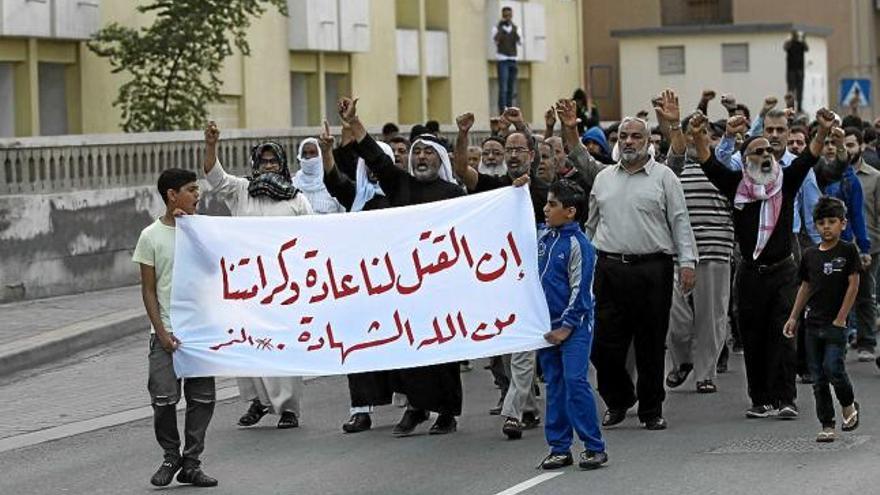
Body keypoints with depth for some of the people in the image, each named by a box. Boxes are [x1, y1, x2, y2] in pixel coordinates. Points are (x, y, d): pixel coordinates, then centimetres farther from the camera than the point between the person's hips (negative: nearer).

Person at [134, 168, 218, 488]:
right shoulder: (151, 236, -1)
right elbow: (148, 290, 0)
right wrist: (162, 332, -9)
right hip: (167, 332, -3)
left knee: (202, 398, 3)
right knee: (164, 398, -7)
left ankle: (191, 463, 14)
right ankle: (171, 457, 14)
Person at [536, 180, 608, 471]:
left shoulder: (578, 244, -12)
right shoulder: (544, 239, 7)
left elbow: (579, 289, -13)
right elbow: (536, 279, 25)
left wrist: (566, 326, -14)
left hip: (574, 325, -7)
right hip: (548, 324, 7)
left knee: (575, 381, -11)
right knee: (554, 384, 9)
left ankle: (594, 447, -5)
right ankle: (559, 448, 14)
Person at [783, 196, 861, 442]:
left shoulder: (848, 251, -4)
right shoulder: (810, 255, 8)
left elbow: (853, 286, -6)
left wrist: (841, 318, -9)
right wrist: (793, 317, 13)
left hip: (835, 324, -5)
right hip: (813, 323, 5)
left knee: (833, 368, -15)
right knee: (818, 377, 4)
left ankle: (849, 405, 12)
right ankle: (827, 426, 9)